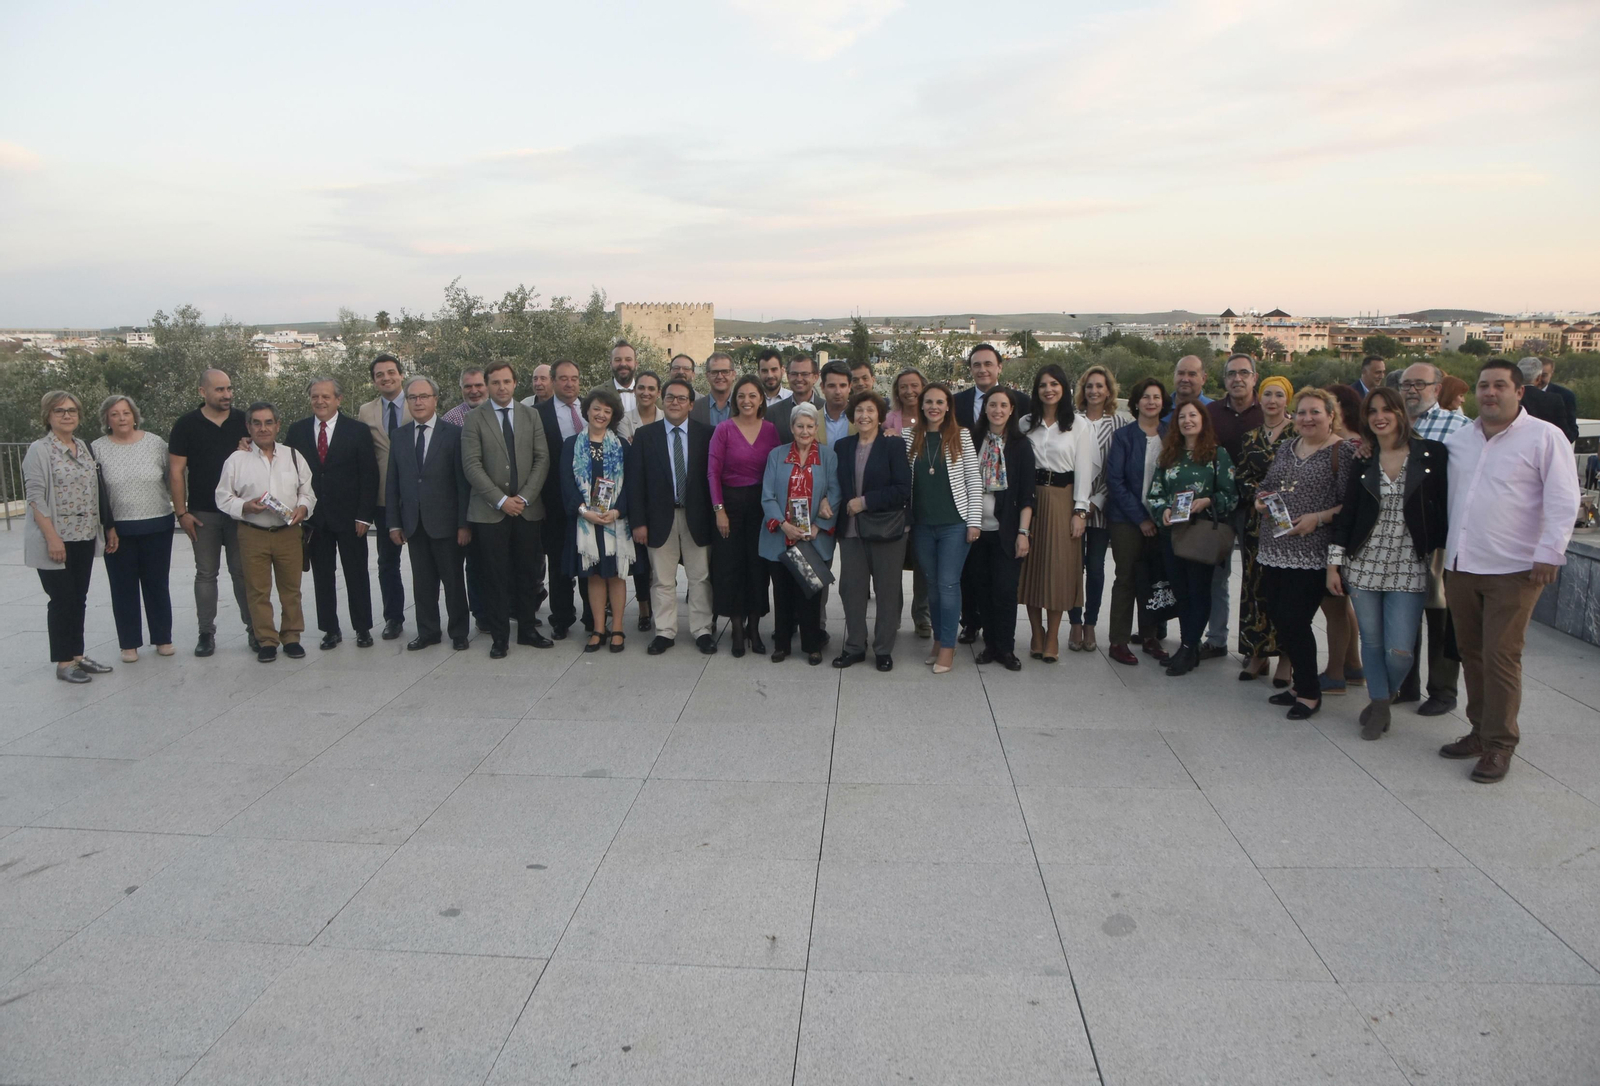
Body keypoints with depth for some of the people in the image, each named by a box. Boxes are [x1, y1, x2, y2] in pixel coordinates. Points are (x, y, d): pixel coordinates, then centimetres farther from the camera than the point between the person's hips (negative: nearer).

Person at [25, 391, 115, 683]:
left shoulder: (85, 448, 11)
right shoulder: (39, 450, -7)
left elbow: (96, 492, 16)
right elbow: (35, 497, -13)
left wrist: (109, 526, 13)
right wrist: (52, 537, -20)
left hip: (85, 538, 6)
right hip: (57, 540, -6)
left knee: (79, 599, 12)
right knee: (62, 599, 0)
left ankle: (78, 656, 21)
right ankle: (63, 663, 9)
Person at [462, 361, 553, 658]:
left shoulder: (531, 415, 8)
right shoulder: (474, 420, 1)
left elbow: (542, 459, 3)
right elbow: (472, 465, -6)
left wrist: (524, 497, -8)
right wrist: (501, 500, -13)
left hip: (528, 509, 2)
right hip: (490, 511, -2)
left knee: (528, 574, 8)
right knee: (496, 576, 2)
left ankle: (527, 629, 20)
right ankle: (499, 636, 10)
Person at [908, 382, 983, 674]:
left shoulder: (961, 436, -2)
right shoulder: (912, 437, 5)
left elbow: (974, 480, -3)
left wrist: (974, 521, -8)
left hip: (954, 524, -3)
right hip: (922, 526, 3)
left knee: (948, 584, -3)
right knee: (932, 584, 11)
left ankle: (947, 647, 5)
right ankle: (939, 639, 23)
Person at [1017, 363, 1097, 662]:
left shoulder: (1079, 425, 0)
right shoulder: (1026, 423, 8)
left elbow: (1084, 470, -2)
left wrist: (1080, 511, -8)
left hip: (1063, 500, -2)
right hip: (1030, 499, 3)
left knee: (1059, 567, -1)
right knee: (1031, 566, 4)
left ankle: (1052, 637, 9)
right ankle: (1036, 634, 15)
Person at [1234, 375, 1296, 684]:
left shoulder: (1297, 433, 0)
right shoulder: (1249, 436, 13)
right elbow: (1242, 477, 6)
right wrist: (1260, 493, -10)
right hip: (1257, 519, 4)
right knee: (1255, 585, 4)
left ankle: (1285, 657, 6)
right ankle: (1258, 653, 14)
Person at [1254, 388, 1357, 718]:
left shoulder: (1344, 452, -6)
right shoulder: (1286, 447, 14)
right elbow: (1267, 485, 24)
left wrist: (1319, 518, -21)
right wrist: (1261, 499, 3)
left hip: (1313, 553, -7)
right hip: (1275, 549, 7)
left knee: (1294, 622, -7)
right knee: (1279, 620, 9)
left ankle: (1310, 693, 11)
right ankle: (1300, 683, 26)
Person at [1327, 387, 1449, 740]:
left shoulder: (1431, 455, -2)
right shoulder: (1363, 461, 5)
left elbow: (1445, 506, 0)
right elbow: (1346, 512, 7)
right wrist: (1333, 563, 4)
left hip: (1409, 567, -2)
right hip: (1364, 563, 3)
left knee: (1399, 649, -6)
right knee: (1371, 641, 8)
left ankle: (1385, 696, 24)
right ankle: (1379, 705, 25)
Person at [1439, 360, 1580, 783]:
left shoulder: (1544, 437, -4)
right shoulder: (1459, 439, 12)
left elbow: (1563, 501, -8)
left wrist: (1549, 554, -13)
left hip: (1512, 570, -5)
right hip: (1460, 566, 6)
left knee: (1500, 657, -4)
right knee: (1472, 654, 13)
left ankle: (1499, 745, 7)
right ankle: (1480, 731, 25)